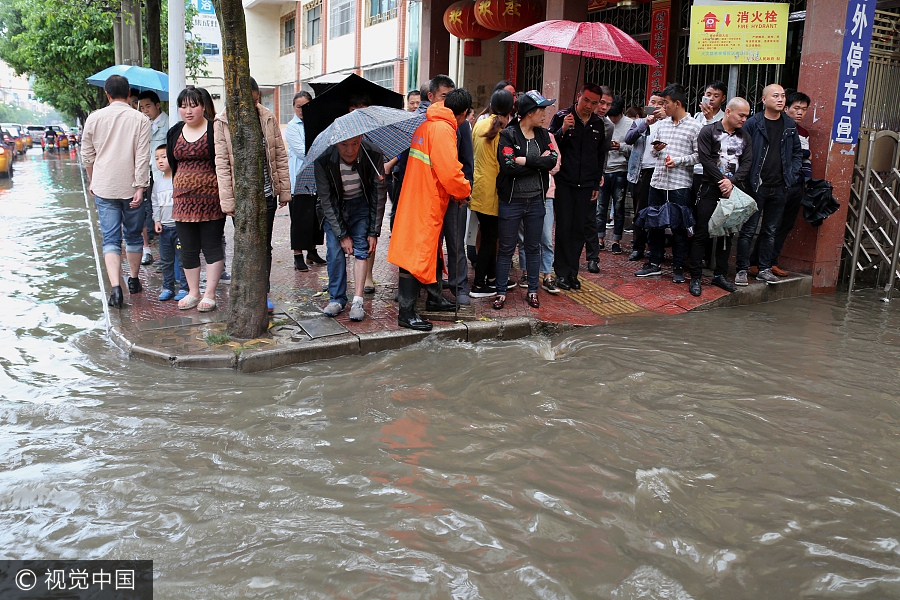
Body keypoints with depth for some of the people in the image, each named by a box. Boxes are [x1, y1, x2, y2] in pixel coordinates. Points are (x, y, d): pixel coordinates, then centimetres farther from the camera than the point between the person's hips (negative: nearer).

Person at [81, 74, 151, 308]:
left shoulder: (94, 118, 1)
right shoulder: (140, 119, -6)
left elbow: (87, 155, 7)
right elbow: (143, 157, -12)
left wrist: (92, 182, 21)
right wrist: (140, 187, -9)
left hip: (104, 188, 1)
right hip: (131, 188, -1)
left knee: (110, 239, 1)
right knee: (133, 236, 16)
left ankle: (115, 287, -14)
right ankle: (134, 280, 28)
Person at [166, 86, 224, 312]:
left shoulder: (214, 130, -3)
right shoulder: (175, 132, 13)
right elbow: (172, 166, 20)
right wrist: (174, 194, 16)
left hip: (210, 198, -5)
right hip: (183, 198, 5)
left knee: (212, 246, 0)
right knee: (188, 249, 9)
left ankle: (210, 294, 7)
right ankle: (193, 292, 20)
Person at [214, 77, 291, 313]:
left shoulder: (268, 118, 3)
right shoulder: (222, 122, -5)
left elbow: (280, 156, 6)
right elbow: (221, 163, -7)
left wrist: (284, 191, 3)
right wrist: (227, 200, -11)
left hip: (267, 193, 2)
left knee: (264, 245, 8)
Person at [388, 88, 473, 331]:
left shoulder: (426, 124, 12)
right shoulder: (443, 130, -17)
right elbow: (449, 171, -23)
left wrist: (457, 189, 12)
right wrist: (464, 192, -5)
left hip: (417, 197, 10)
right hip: (426, 203, -10)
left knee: (430, 249, 20)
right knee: (417, 253, -6)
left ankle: (434, 297, 35)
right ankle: (406, 313, -1)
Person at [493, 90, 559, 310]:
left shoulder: (543, 135, 7)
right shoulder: (508, 135, -8)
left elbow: (552, 160, -8)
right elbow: (508, 165, -22)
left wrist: (525, 161, -18)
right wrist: (538, 163, -15)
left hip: (536, 200, 5)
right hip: (511, 200, -4)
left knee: (533, 247, 13)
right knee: (506, 249, 4)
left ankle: (533, 291, 24)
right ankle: (501, 292, 14)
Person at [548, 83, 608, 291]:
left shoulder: (598, 124, 11)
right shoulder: (562, 117, -2)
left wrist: (596, 184, 15)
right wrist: (563, 130, -24)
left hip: (586, 186, 4)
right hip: (564, 183, -4)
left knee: (579, 230, 6)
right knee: (564, 228, -3)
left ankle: (572, 272, 14)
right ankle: (562, 273, 6)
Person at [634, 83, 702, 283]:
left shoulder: (694, 126, -4)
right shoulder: (662, 124, 13)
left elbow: (698, 155, -8)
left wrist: (678, 160, -18)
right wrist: (656, 149, -1)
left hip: (680, 184, -6)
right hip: (657, 182, 6)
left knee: (679, 227, 2)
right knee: (654, 224, 11)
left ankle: (678, 268, 12)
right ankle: (654, 264, 22)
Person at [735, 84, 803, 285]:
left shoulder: (790, 125, 9)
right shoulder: (753, 123, -6)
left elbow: (797, 152, 16)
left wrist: (792, 176, 3)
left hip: (780, 187, 5)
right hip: (757, 186, -4)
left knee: (770, 231, 11)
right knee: (748, 230, -1)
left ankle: (765, 269, 19)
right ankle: (742, 270, 6)